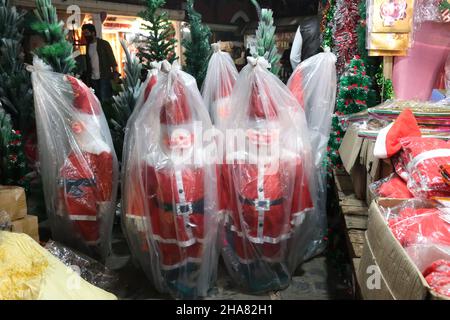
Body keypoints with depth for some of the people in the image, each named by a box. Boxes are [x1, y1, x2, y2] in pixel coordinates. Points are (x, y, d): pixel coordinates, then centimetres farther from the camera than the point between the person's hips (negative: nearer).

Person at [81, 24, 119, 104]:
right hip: (93, 78, 5)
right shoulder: (88, 46, 13)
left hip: (105, 77, -5)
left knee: (105, 99, -10)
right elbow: (88, 63, 14)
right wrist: (87, 78, 9)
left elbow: (112, 59, -6)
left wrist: (115, 72, -16)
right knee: (98, 99, 8)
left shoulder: (104, 44, -3)